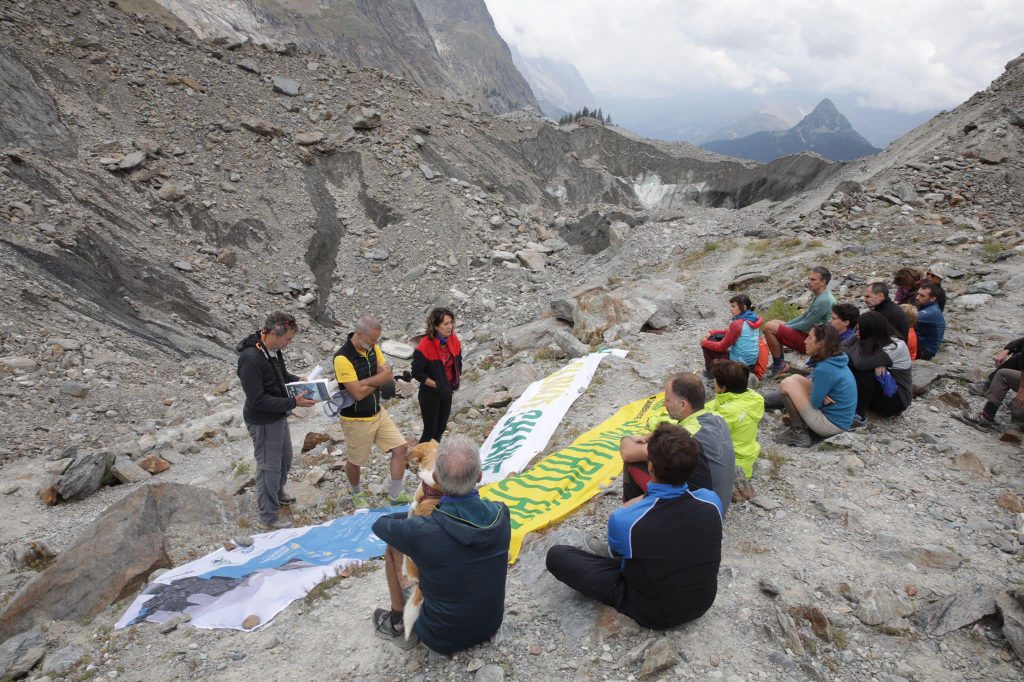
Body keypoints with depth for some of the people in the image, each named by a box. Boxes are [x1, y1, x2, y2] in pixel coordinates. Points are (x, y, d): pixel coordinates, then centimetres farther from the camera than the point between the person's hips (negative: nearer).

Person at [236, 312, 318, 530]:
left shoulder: (273, 350, -3)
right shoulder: (251, 359, -30)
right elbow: (257, 400, -28)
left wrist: (298, 380, -2)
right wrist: (293, 403, -27)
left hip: (278, 416, 9)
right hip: (263, 422, -9)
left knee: (285, 458, 25)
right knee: (269, 467, 5)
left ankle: (277, 493, 50)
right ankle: (269, 516, 22)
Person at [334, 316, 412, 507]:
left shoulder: (373, 348, -4)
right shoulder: (342, 358, -26)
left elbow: (388, 376, -8)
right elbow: (358, 393, -28)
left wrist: (367, 381, -24)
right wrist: (378, 380, -11)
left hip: (379, 413, 7)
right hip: (356, 420, -6)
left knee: (401, 447, 4)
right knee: (355, 461, 13)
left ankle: (396, 495, 19)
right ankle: (357, 494, 43)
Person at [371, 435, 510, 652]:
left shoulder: (421, 532, -32)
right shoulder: (501, 513, -20)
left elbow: (379, 525, -9)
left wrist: (422, 514, 1)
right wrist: (435, 513, -2)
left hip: (443, 640, -4)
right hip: (491, 626, 4)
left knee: (393, 548, 7)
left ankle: (398, 625, 21)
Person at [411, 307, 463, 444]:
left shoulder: (454, 340, -6)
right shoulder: (425, 345, -24)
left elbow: (458, 362, 11)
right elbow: (417, 373, -18)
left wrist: (455, 381, 1)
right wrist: (436, 384, -17)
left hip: (447, 392, 6)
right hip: (430, 394, -6)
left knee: (441, 427, 18)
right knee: (430, 430, 3)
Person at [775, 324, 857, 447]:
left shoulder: (825, 368, -25)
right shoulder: (837, 360, 2)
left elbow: (815, 403, -18)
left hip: (831, 425, -9)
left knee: (787, 384, -10)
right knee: (796, 379, 12)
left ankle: (798, 432, -1)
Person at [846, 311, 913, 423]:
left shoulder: (895, 347, -25)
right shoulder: (875, 342, -3)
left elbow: (861, 363, -37)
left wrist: (858, 344, -17)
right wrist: (875, 363, -27)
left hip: (897, 399, -6)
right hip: (880, 388, 6)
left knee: (865, 370, -29)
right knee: (848, 366, -14)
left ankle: (859, 414, -23)